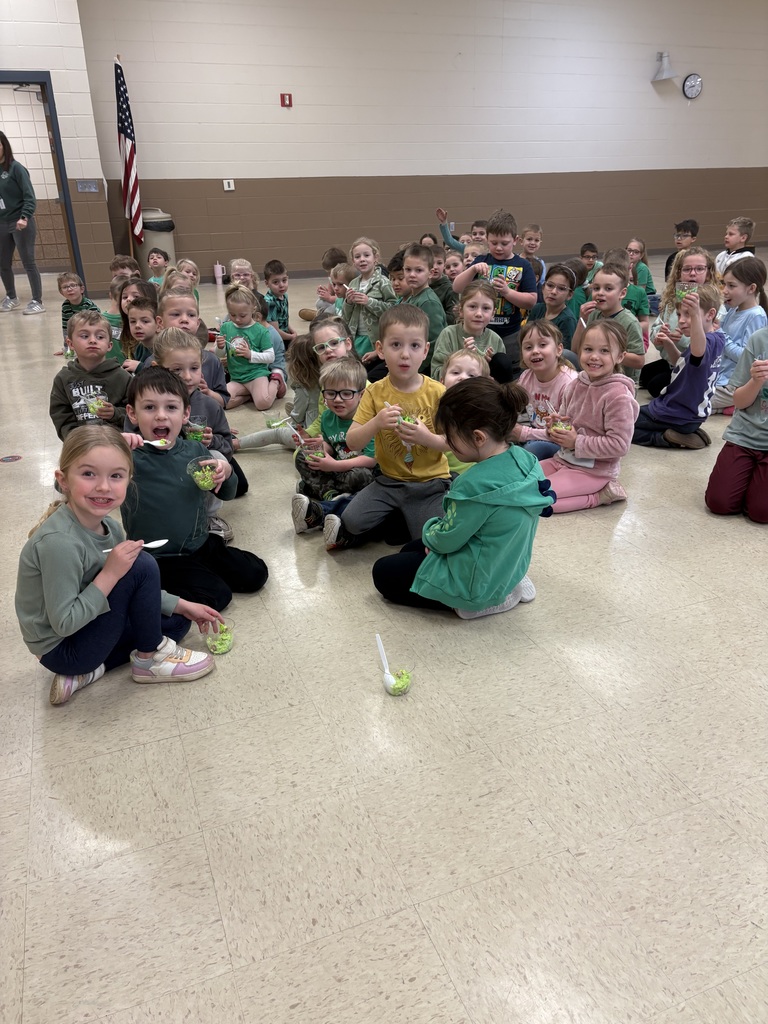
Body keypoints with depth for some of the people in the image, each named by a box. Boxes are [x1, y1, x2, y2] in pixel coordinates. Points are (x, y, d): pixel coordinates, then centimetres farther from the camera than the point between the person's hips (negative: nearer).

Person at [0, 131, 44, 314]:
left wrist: (24, 218, -22)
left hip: (21, 224, -5)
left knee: (28, 263, -3)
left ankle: (37, 302, 4)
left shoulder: (16, 168, -6)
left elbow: (29, 196, -11)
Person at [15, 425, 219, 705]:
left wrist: (182, 606, 3)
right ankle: (150, 658, -2)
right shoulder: (59, 542, -30)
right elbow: (64, 623, -27)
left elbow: (135, 589, 8)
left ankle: (89, 671, 4)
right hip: (62, 649, -9)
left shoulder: (108, 526, -4)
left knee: (177, 620, 15)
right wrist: (110, 574, -29)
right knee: (142, 565, -21)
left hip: (84, 627, 9)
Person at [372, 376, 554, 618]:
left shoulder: (477, 484, -34)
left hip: (478, 581, -9)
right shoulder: (525, 460, -8)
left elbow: (446, 540, -20)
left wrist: (430, 530, 2)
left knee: (383, 573, 11)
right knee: (410, 551, 29)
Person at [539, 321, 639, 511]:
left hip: (594, 470, -8)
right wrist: (554, 428, -7)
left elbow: (619, 445, -22)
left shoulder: (618, 395, -19)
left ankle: (599, 496, -4)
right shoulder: (576, 385, 3)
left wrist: (577, 442, -19)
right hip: (563, 458, 8)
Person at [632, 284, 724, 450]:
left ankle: (668, 438, -7)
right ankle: (686, 434, 14)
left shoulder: (709, 341, -27)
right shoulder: (715, 338, 3)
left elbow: (698, 352, -54)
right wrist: (669, 344, -1)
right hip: (688, 412, 10)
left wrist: (695, 315, -70)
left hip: (677, 417, -10)